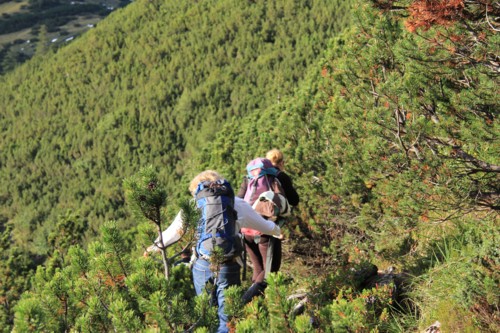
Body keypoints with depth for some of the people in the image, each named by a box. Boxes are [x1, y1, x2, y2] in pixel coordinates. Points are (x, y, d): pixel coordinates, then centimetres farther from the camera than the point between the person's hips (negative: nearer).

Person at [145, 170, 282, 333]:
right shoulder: (237, 204, 5)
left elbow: (173, 232, 16)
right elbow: (262, 225, 18)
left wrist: (155, 246, 33)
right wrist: (278, 231, 39)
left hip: (202, 265, 1)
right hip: (227, 266, -1)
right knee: (226, 316, 6)